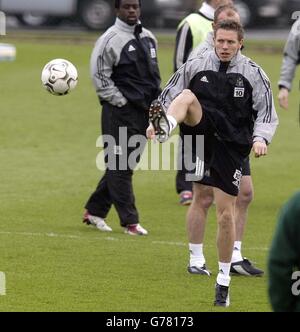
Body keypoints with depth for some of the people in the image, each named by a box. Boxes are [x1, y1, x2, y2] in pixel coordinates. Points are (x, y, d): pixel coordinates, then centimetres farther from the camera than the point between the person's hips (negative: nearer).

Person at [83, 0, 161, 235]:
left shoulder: (149, 38, 14)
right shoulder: (110, 40, -9)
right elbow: (99, 75, -10)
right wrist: (121, 101, -13)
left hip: (143, 112, 8)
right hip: (120, 112, -8)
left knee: (124, 165, 11)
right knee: (121, 166, -5)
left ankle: (94, 211, 22)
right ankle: (130, 221, -4)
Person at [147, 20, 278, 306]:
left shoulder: (253, 74, 1)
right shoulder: (195, 66, 2)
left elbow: (267, 111, 1)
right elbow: (169, 94, 8)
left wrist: (261, 138, -16)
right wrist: (154, 121, -7)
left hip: (231, 146, 0)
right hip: (202, 131, 0)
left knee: (226, 215, -1)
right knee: (187, 96, -30)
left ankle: (223, 280, 13)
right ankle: (165, 127, -63)